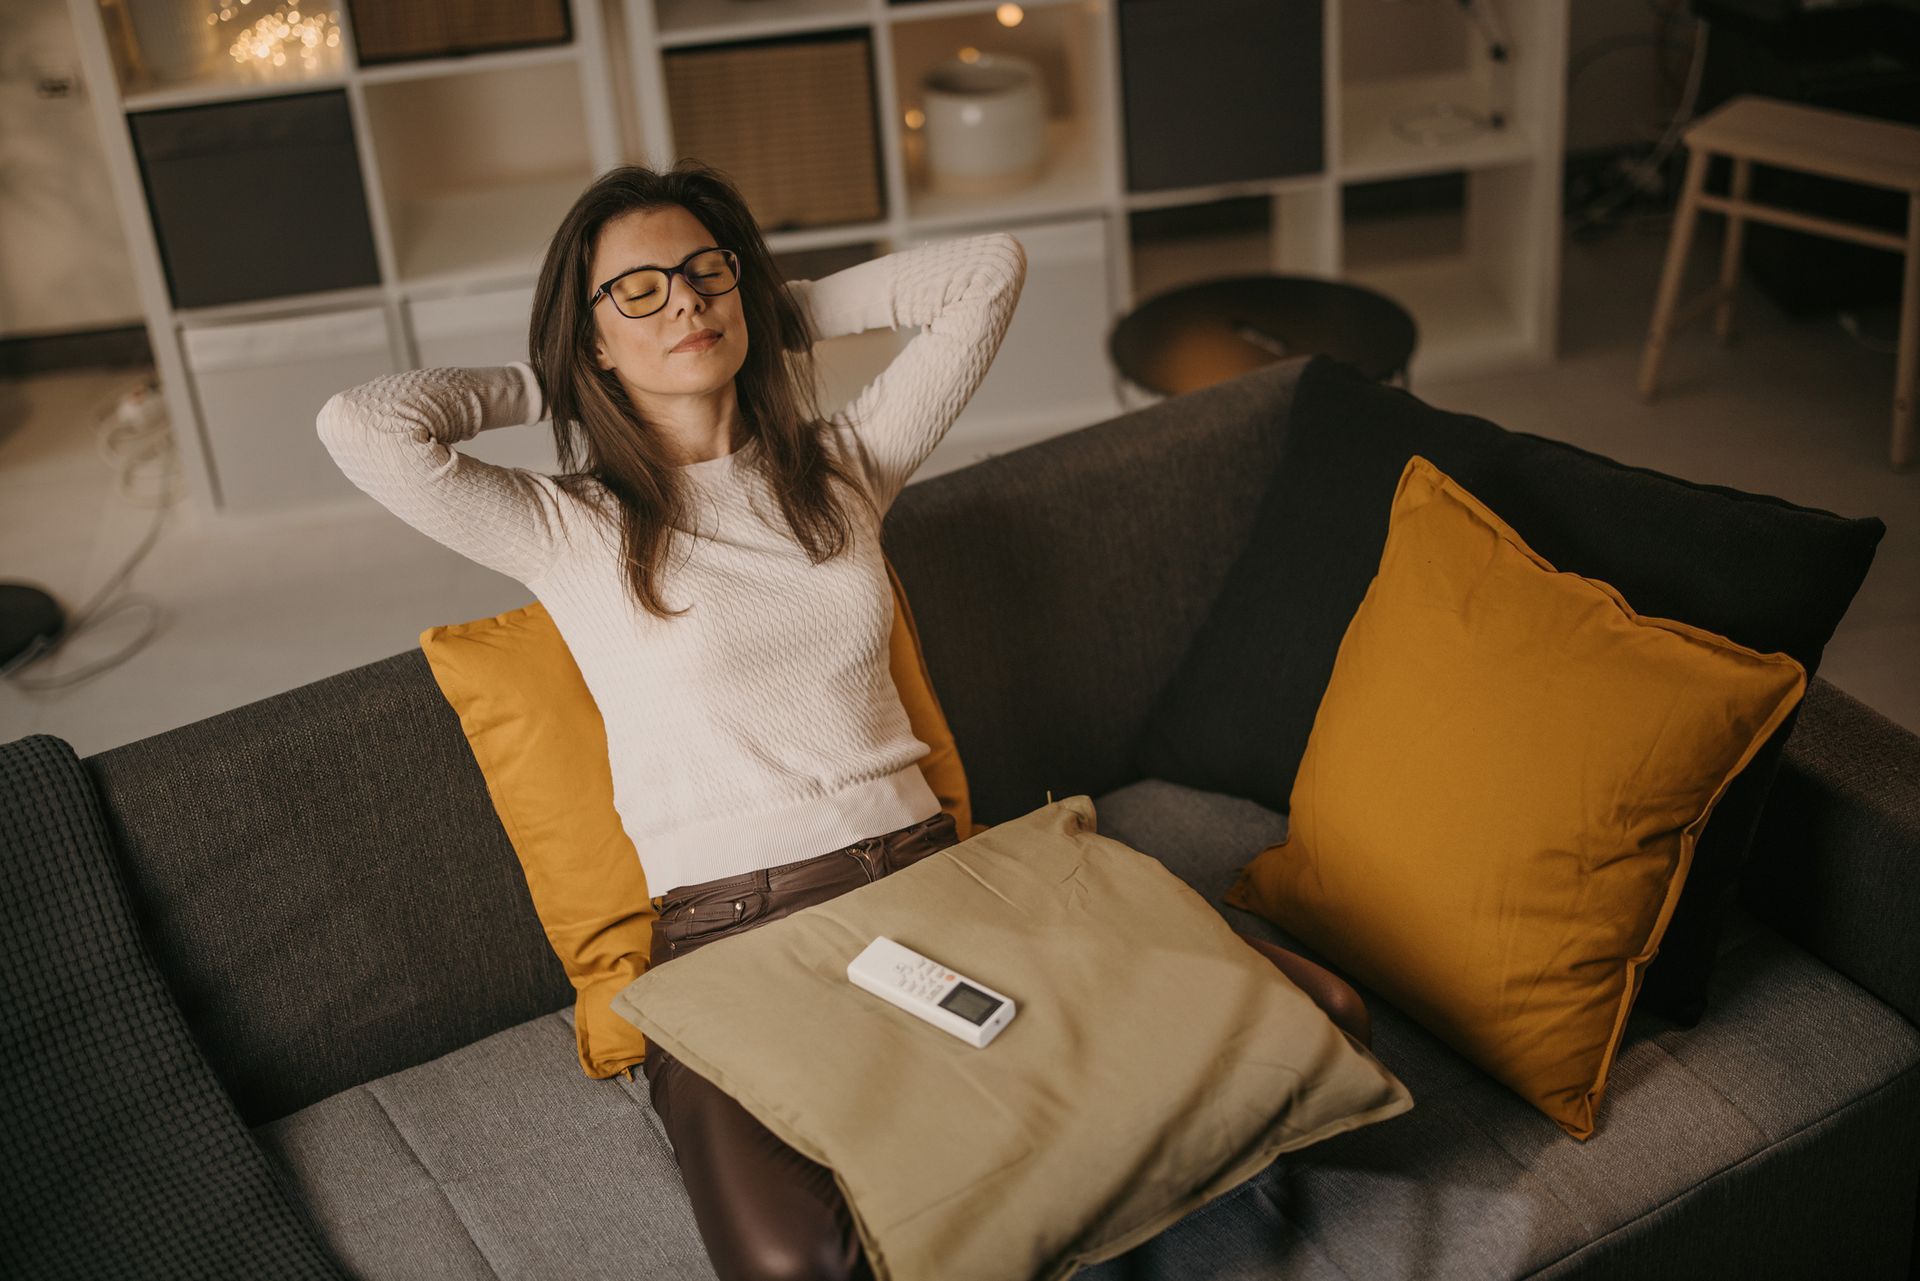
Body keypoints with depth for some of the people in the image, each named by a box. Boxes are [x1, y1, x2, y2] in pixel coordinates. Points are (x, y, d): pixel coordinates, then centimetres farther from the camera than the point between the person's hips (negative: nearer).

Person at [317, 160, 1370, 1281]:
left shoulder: (841, 465, 15)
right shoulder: (572, 529, 3)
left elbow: (990, 268, 17)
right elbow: (362, 426, -13)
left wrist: (789, 309, 19)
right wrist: (535, 384, 6)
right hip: (727, 932, -2)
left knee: (1310, 1015, -18)